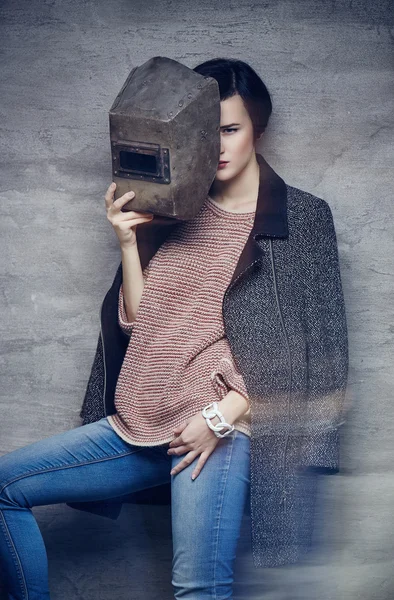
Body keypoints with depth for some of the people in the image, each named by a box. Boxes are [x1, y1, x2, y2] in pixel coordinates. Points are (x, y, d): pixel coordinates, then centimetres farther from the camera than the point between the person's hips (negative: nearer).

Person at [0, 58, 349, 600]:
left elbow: (313, 345, -4)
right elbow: (139, 322, 13)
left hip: (223, 426, -6)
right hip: (142, 423, 6)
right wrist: (128, 244, -1)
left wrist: (223, 416, -12)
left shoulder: (303, 216, 2)